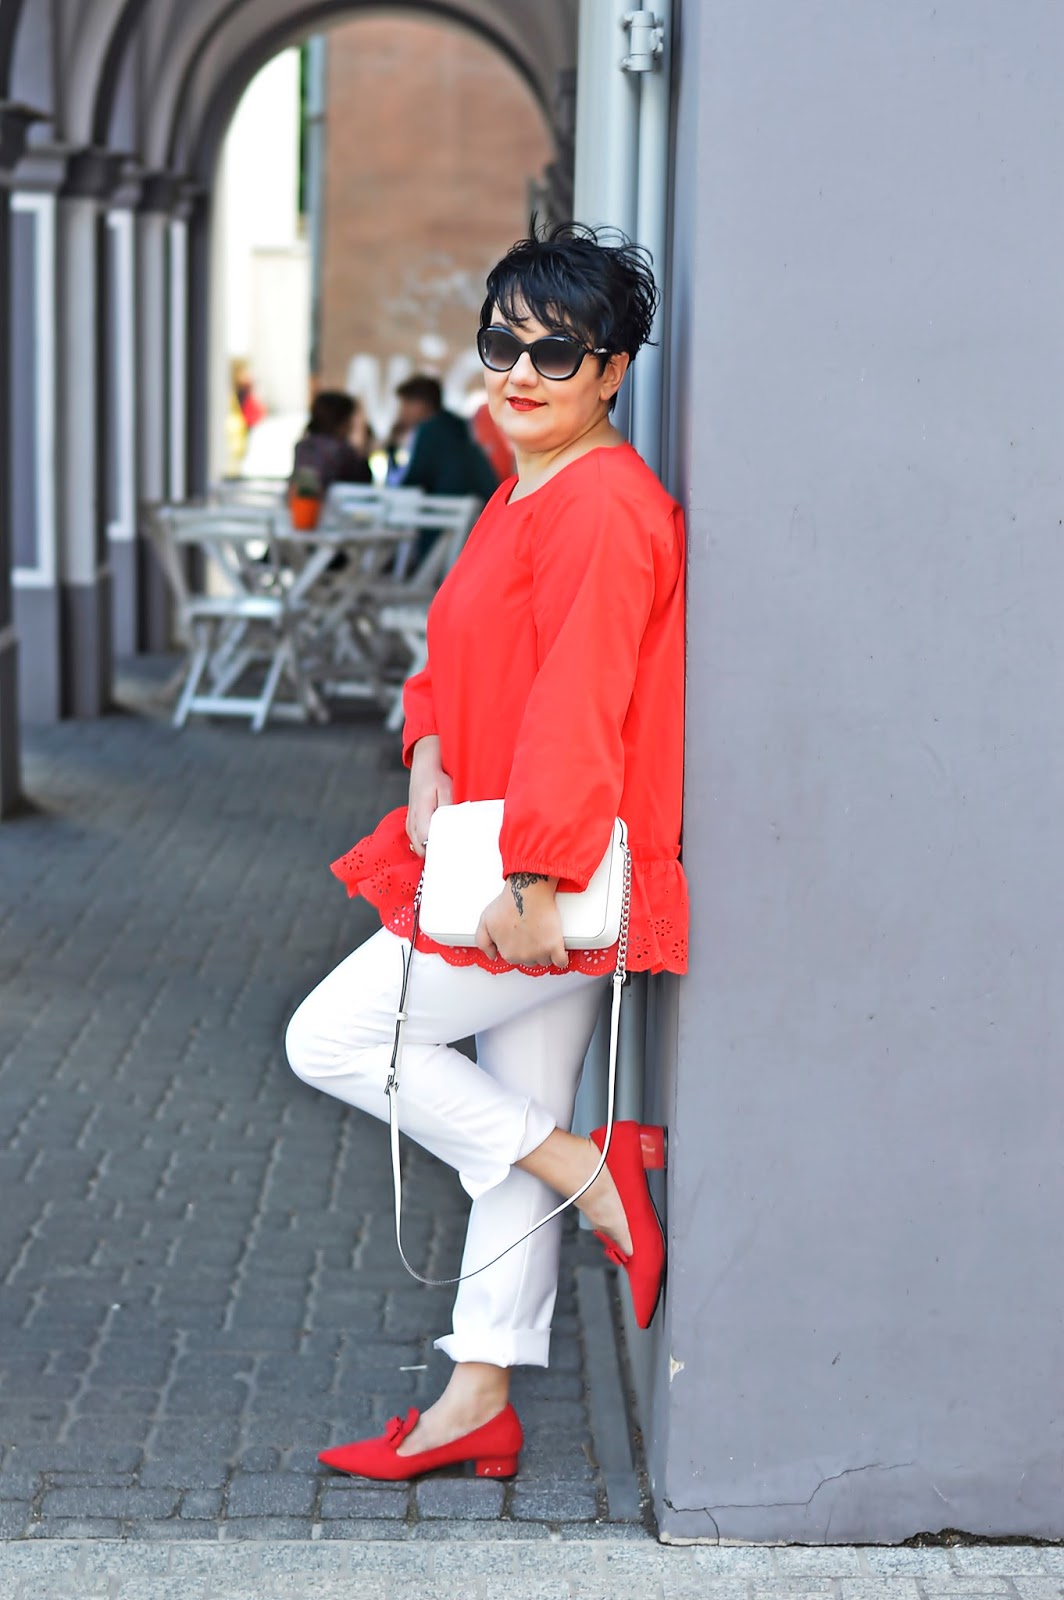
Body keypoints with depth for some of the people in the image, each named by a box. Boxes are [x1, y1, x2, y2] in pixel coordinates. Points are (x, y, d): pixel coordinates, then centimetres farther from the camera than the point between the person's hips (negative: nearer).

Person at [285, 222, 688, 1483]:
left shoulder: (604, 505, -19)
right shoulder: (520, 500, 14)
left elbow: (576, 706, -23)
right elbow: (458, 657, 19)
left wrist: (528, 879, -24)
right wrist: (429, 758, -1)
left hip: (559, 885, -10)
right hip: (516, 867, 10)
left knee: (331, 1038, -3)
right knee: (515, 1120, 13)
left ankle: (593, 1170, -1)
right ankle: (478, 1406, 22)